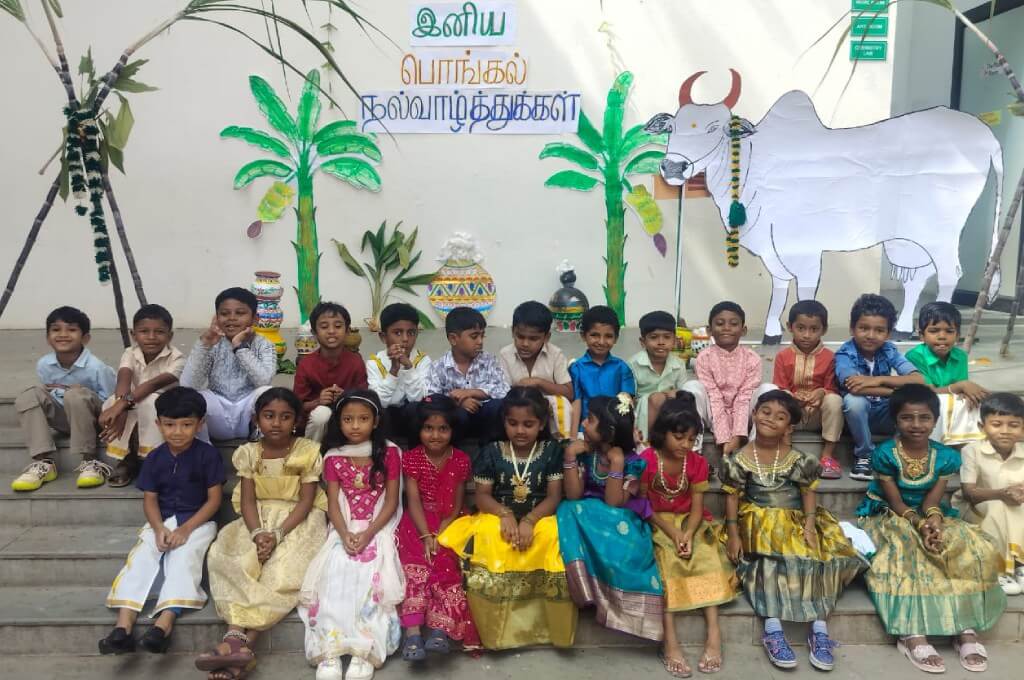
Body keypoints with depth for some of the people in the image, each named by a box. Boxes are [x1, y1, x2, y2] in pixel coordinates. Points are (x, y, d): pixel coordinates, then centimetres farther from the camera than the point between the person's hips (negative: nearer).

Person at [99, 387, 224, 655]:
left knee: (183, 558, -29)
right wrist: (159, 528, -16)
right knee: (140, 558, -20)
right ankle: (123, 627, -32)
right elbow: (150, 499, 4)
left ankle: (164, 624, -43)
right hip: (162, 522, 4)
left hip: (198, 522, -3)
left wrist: (186, 529, -18)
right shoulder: (154, 458, 4)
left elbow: (214, 500, -7)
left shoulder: (208, 455, -7)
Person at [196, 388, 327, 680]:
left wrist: (278, 534, -23)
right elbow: (248, 501, -2)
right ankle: (239, 641, -35)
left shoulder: (308, 451, -6)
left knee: (283, 570, -29)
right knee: (229, 559, -24)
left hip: (297, 521, -3)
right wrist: (258, 533, -22)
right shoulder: (249, 453, 3)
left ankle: (236, 639, -32)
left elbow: (306, 502, -10)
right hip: (259, 520, 3)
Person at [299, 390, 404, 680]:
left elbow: (391, 502, -4)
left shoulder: (389, 453, -3)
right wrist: (345, 534, -18)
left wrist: (368, 534, -17)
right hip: (345, 529, 2)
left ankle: (364, 650, -27)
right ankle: (330, 650, -26)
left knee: (372, 575, -28)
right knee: (333, 575, -24)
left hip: (378, 528, -2)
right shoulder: (333, 457, 5)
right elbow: (333, 503, 1)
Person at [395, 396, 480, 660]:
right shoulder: (412, 458, -1)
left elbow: (457, 504, -2)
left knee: (444, 563, -23)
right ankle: (412, 631, -30)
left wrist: (440, 534, -17)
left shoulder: (461, 460, 0)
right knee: (415, 564, -23)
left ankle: (441, 628, -27)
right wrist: (426, 535, -21)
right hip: (419, 522, 0)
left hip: (449, 522, 1)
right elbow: (413, 502, -8)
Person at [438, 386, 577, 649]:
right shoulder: (491, 452, 5)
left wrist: (529, 520, -20)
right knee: (486, 539, -33)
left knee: (552, 537, -33)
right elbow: (482, 495, 0)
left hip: (539, 519, 0)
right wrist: (505, 514, -20)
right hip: (499, 518, 0)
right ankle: (493, 628, -16)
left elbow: (554, 496, -3)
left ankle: (553, 627, -15)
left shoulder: (551, 451, 4)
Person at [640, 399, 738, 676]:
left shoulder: (698, 462, -2)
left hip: (690, 523, 3)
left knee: (707, 555, -24)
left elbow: (697, 507, -5)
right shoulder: (646, 460, -12)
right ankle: (670, 639, -34)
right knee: (667, 559, -29)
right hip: (657, 524, -3)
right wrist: (673, 533, -21)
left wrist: (688, 534, -25)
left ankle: (713, 630, -28)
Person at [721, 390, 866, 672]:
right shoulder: (740, 459, -3)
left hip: (794, 521, 2)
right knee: (774, 557, -28)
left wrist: (809, 526, -13)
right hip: (758, 523, -2)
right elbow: (732, 496, -1)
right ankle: (773, 628, -30)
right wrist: (733, 534, -8)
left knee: (817, 554, -20)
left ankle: (818, 629, -18)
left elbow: (809, 492, 2)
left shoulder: (797, 459, 0)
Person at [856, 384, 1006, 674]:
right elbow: (896, 503, -16)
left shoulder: (946, 456, -6)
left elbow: (932, 502, -9)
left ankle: (967, 629, -20)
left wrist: (934, 520, -33)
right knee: (901, 552, -36)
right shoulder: (885, 454, -18)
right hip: (889, 518, -4)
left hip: (928, 518, 4)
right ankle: (912, 635, -38)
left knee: (974, 549, -21)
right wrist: (920, 525, -34)